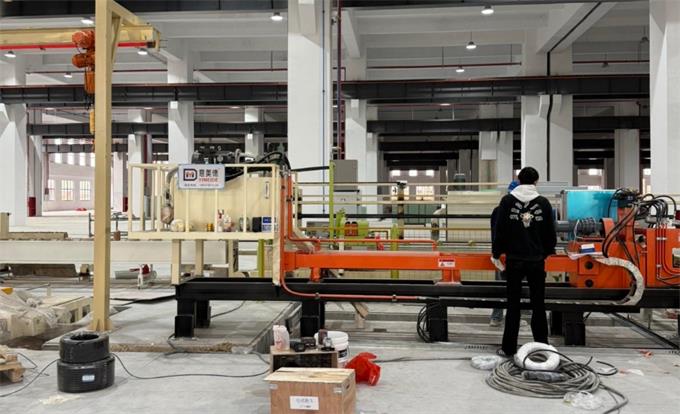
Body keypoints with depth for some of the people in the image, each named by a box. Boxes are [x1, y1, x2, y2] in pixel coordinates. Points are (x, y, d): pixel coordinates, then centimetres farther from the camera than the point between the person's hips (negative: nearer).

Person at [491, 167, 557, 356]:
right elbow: (550, 233, 5)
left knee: (513, 305, 6)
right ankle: (542, 346, 14)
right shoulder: (543, 202, -1)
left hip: (514, 259, -1)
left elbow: (500, 231, -4)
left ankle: (509, 348, 9)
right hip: (536, 260, 1)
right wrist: (547, 252, 21)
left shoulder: (507, 201, -4)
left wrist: (496, 253, 7)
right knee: (538, 304, 10)